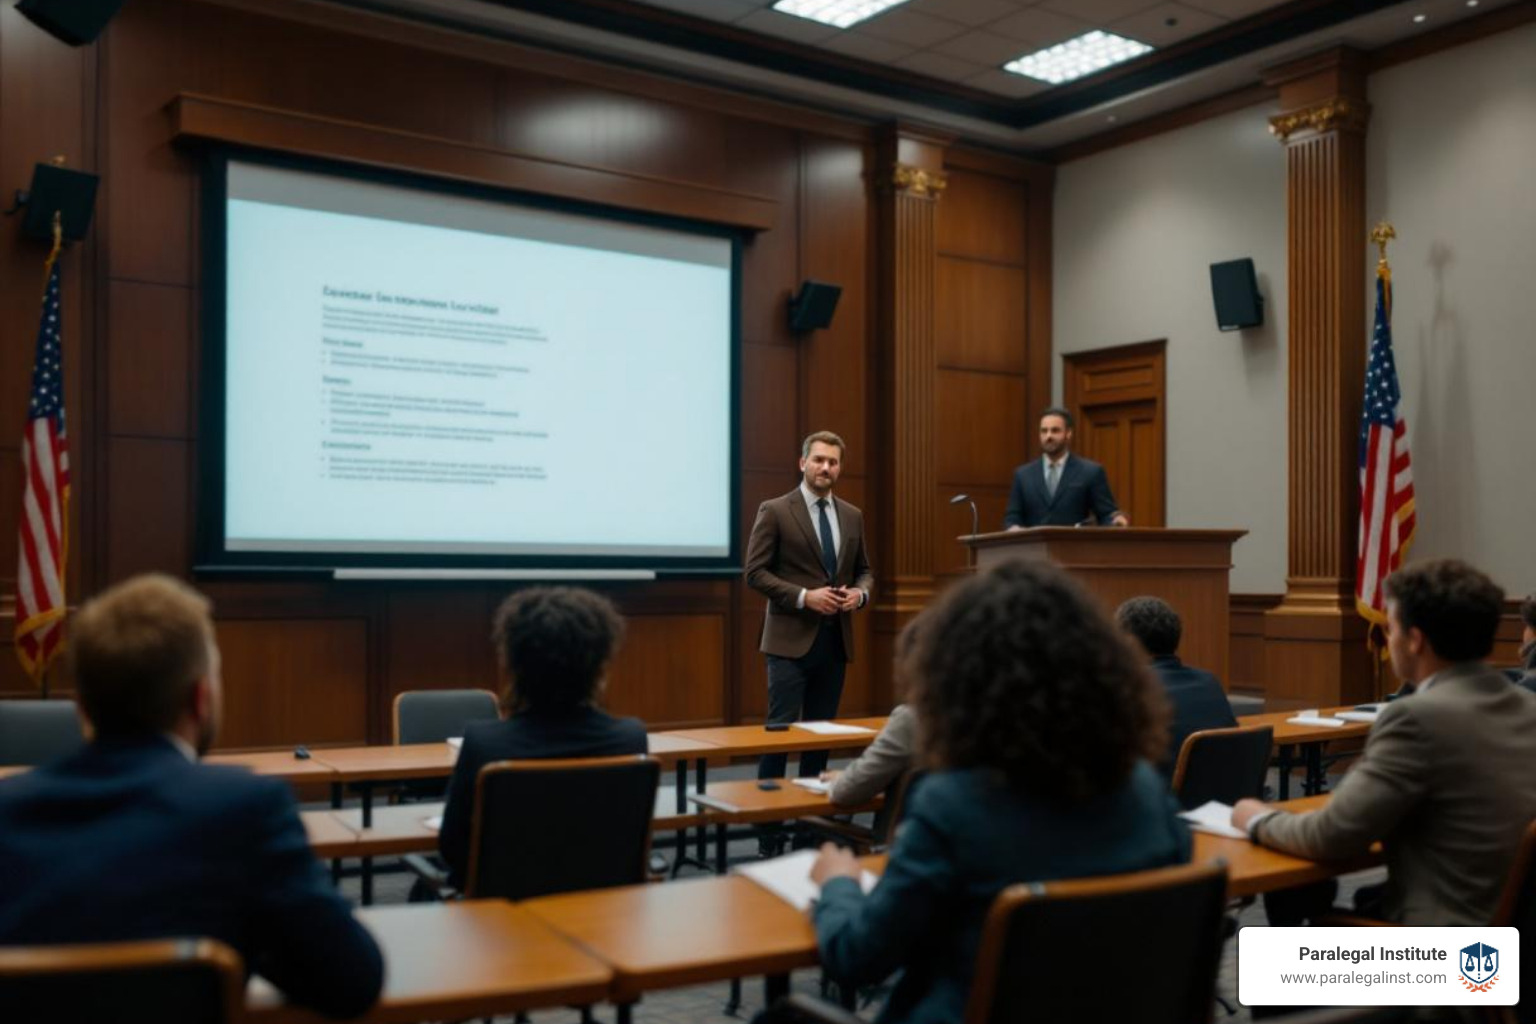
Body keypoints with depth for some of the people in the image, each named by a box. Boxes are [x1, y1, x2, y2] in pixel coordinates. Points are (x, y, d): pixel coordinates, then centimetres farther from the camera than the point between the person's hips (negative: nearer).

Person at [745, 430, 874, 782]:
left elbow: (864, 570, 19)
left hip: (835, 639, 5)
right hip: (792, 638, -5)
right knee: (781, 728, -6)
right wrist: (804, 596, -18)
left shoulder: (852, 516, 12)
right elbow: (755, 572, -8)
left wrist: (859, 593, -4)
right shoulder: (774, 511, -4)